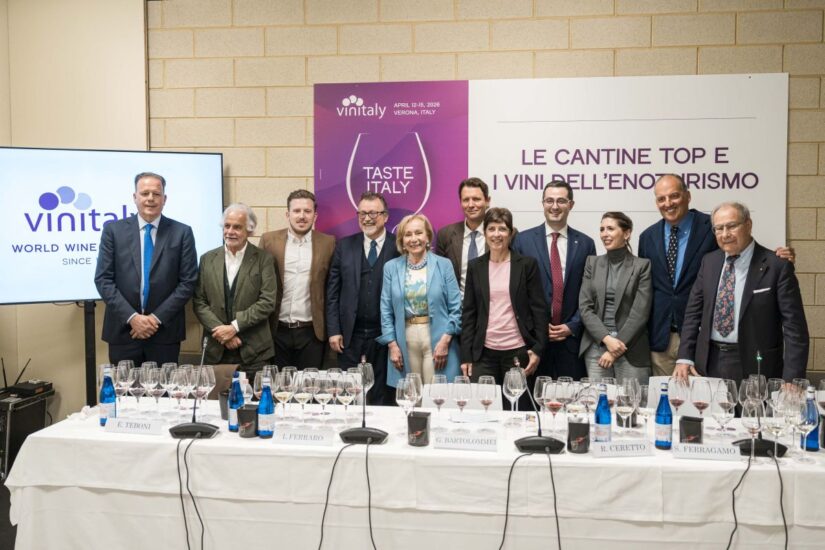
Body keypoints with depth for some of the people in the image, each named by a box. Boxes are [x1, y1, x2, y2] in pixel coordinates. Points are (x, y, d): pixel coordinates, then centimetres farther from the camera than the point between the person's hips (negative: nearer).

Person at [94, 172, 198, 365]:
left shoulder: (182, 232, 2)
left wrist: (158, 317, -9)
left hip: (165, 331, 0)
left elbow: (188, 281, -2)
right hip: (123, 329, 1)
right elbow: (103, 279, 0)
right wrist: (131, 317, -11)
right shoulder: (113, 230, 4)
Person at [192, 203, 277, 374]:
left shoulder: (263, 260, -1)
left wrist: (234, 326, -14)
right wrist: (221, 330, -10)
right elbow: (199, 302, 4)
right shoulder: (207, 259, 7)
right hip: (215, 350, 2)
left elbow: (267, 302, -8)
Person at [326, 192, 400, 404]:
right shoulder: (344, 246, 7)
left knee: (382, 395, 7)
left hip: (385, 334, -2)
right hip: (350, 334, 2)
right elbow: (333, 292, 7)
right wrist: (333, 331, 0)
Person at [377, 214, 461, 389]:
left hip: (437, 339, -1)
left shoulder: (443, 265, 2)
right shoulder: (391, 267, 6)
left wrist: (445, 340, -9)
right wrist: (392, 345, -2)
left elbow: (456, 308, 0)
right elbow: (386, 311, 6)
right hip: (404, 342, 1)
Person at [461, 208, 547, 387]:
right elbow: (469, 313, 7)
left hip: (519, 351, -1)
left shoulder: (527, 264, 1)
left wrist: (538, 349, -7)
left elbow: (539, 309, 1)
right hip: (484, 353, 2)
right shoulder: (475, 266, 7)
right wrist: (466, 356, 2)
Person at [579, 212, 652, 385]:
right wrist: (607, 338, -10)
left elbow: (640, 312, -6)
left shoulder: (642, 265, 0)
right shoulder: (592, 263, 9)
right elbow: (584, 307, 3)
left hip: (631, 349, -2)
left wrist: (617, 347, -10)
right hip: (596, 346, 2)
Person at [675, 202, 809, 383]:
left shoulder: (777, 266, -9)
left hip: (755, 368, -4)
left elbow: (794, 327, -11)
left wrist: (791, 381, -17)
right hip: (709, 363, 4)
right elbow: (693, 312, 9)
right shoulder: (709, 262, 6)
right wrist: (684, 358, 0)